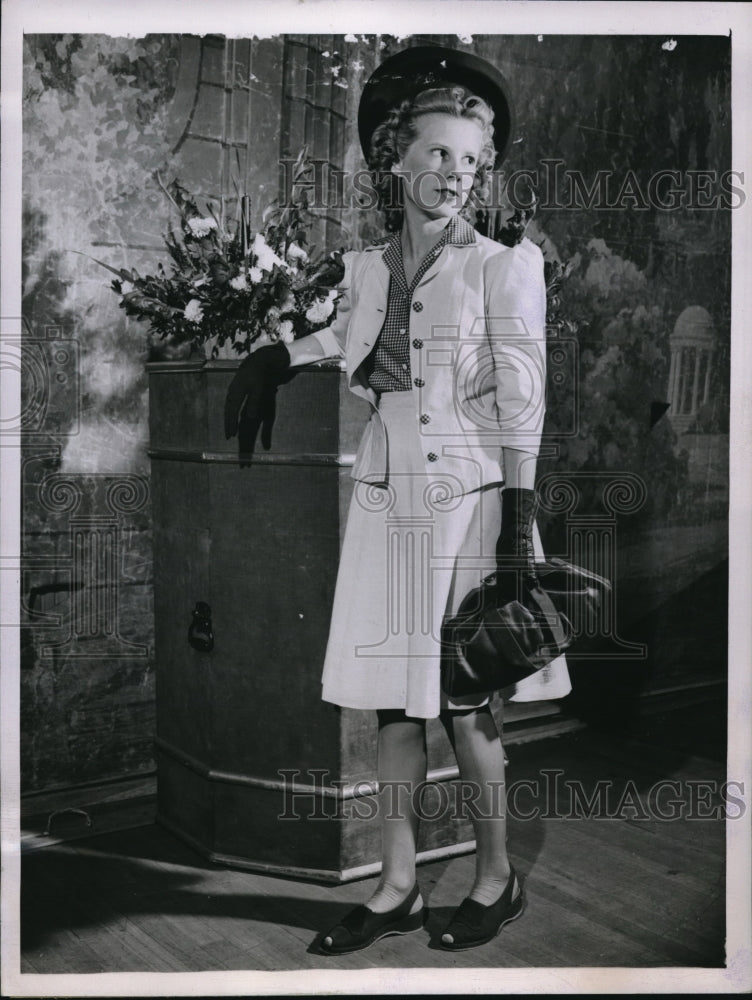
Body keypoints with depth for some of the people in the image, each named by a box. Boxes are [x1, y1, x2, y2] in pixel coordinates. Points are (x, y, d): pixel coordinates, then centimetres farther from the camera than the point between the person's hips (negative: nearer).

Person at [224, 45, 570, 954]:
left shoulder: (505, 267, -3)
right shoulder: (364, 269, 9)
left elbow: (522, 408, -7)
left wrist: (516, 530, -12)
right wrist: (277, 356, 15)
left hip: (470, 504, -4)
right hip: (387, 504, 4)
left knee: (463, 705, 0)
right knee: (394, 704, 7)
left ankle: (496, 878, 22)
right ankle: (397, 887, 20)